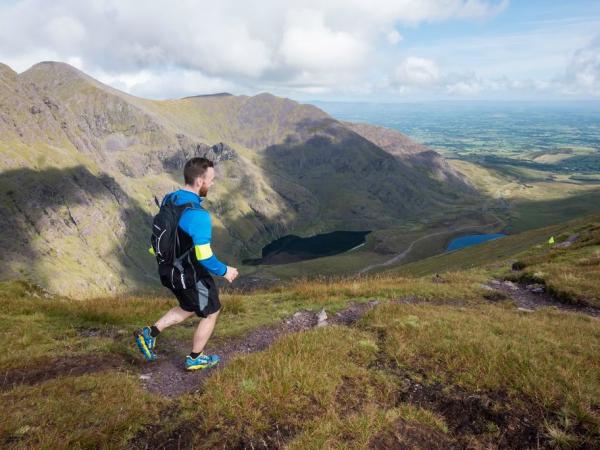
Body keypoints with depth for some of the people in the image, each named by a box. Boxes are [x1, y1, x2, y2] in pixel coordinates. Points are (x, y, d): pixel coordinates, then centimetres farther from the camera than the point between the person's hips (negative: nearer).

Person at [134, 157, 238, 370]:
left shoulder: (169, 200, -3)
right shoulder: (198, 215, -30)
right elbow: (204, 257, -28)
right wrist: (224, 271, -11)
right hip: (192, 276, -8)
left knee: (188, 308, 30)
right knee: (211, 313, 17)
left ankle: (150, 332, 23)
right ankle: (195, 359, 32)